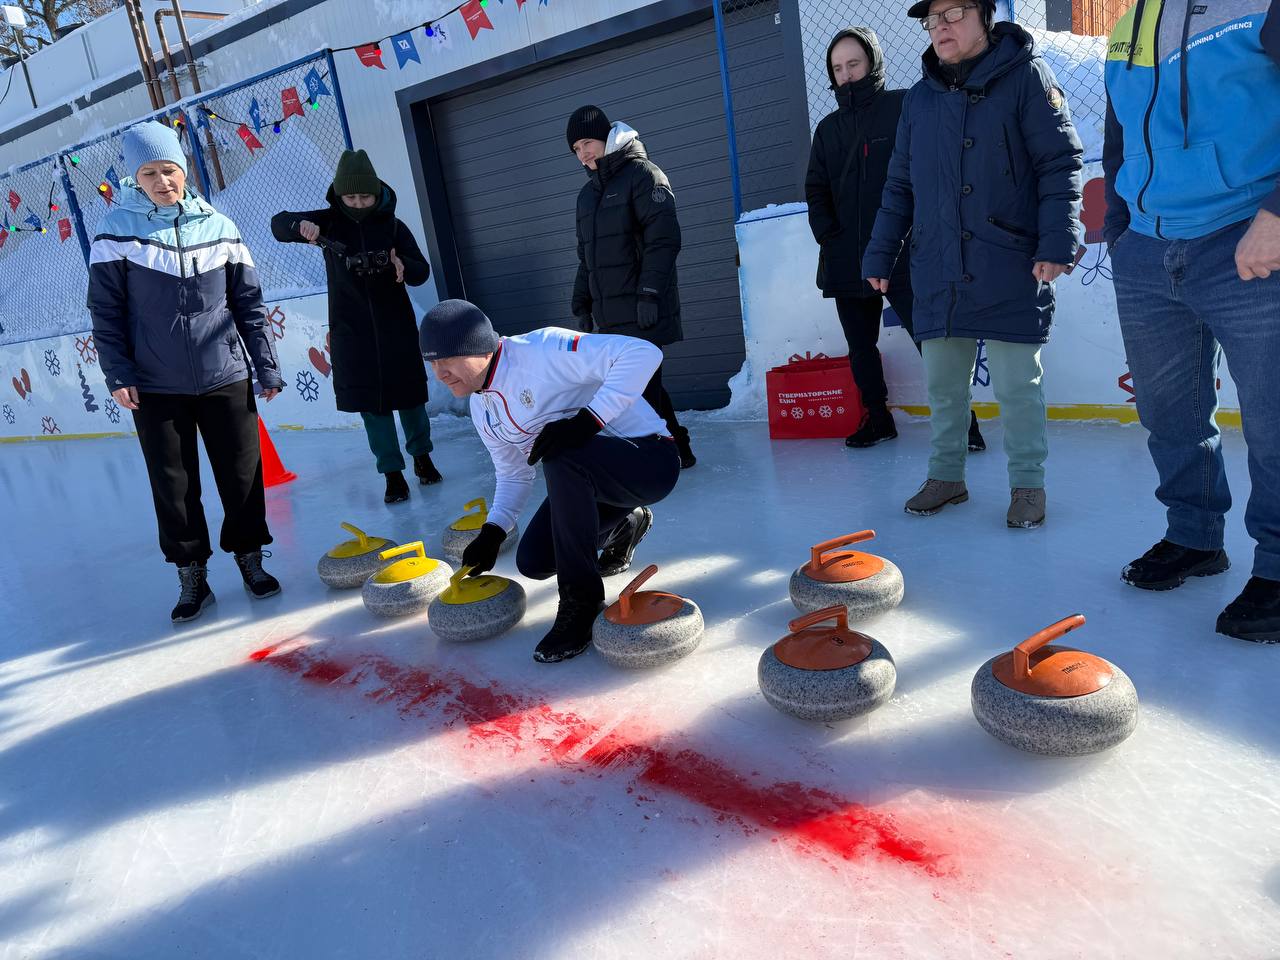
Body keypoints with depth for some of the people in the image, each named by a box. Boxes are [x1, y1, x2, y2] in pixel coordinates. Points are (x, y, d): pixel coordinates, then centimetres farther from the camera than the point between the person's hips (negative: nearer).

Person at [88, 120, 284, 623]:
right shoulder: (117, 231, -3)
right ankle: (191, 574, 22)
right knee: (173, 484, 7)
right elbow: (106, 311, -1)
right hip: (155, 387, 0)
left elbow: (250, 304, 5)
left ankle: (249, 556, 26)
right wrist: (118, 374, -7)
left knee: (242, 473, 6)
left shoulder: (219, 227, 2)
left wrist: (267, 368, 3)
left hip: (226, 378, 1)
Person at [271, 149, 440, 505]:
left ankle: (421, 455, 30)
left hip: (395, 325, 0)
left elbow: (422, 272, -6)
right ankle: (393, 472, 9)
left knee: (408, 393, 9)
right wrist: (300, 226, -28)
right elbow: (279, 224, -5)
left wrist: (404, 267, -29)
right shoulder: (330, 222, -1)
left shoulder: (393, 227, -3)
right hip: (351, 329, 0)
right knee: (371, 402, 1)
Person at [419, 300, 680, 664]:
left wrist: (587, 419, -35)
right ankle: (623, 527, 25)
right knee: (533, 561, -2)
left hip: (650, 459, -8)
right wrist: (492, 532, 3)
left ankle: (581, 600, -20)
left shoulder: (541, 350, -22)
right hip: (587, 478, 9)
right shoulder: (482, 408, 5)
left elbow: (643, 353, -31)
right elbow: (513, 474, 15)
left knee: (561, 456, -35)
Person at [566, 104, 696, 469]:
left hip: (643, 311, -7)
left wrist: (650, 293, -20)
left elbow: (664, 238, -13)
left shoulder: (641, 173, -3)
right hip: (609, 315, 7)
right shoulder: (587, 193, 20)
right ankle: (676, 448, 17)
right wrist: (581, 304, 18)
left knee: (642, 383, -8)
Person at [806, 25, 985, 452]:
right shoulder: (828, 128, 16)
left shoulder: (907, 107, 0)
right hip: (846, 261, 6)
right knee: (860, 346, 12)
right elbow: (816, 190, 17)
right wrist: (827, 234, 1)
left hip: (904, 256, -6)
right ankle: (877, 418, 25)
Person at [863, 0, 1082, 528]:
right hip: (937, 271, 5)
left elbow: (1061, 162, -5)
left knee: (1017, 385, 1)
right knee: (942, 383, 9)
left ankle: (1027, 482, 17)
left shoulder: (1025, 75, 0)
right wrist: (880, 254, 12)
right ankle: (946, 475, 24)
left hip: (1010, 271, -4)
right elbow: (899, 186, 17)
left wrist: (1057, 241, -15)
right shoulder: (920, 97, 14)